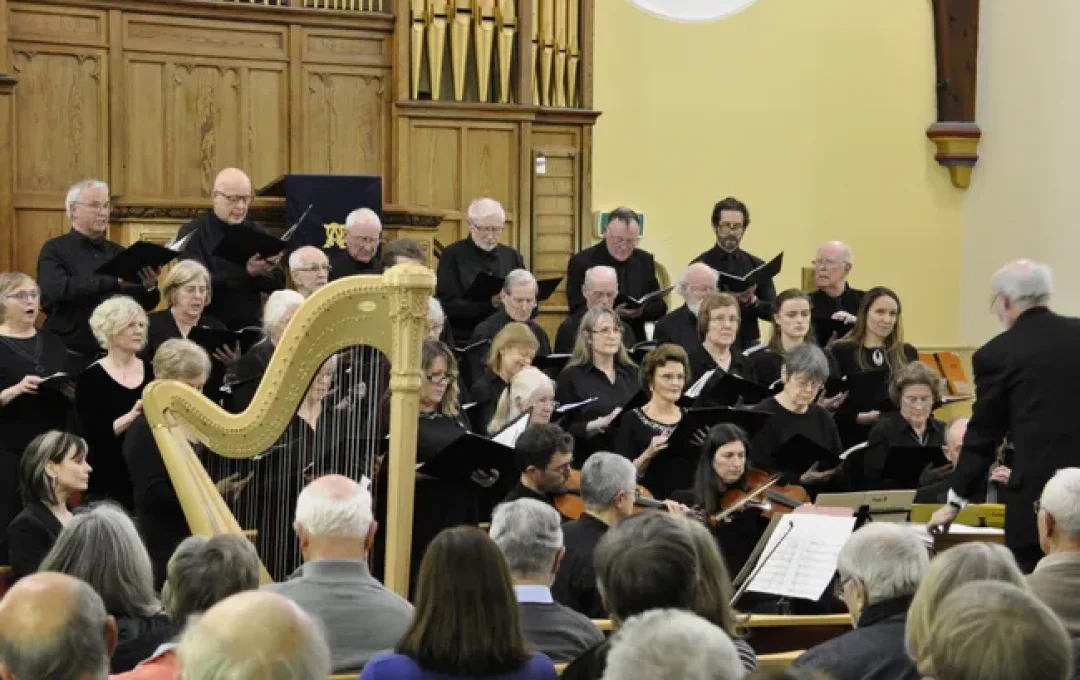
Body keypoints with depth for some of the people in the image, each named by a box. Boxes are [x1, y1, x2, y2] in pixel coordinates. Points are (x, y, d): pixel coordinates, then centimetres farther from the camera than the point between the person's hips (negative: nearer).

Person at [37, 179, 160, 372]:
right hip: (68, 357, -4)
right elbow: (55, 289, -22)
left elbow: (145, 305, 10)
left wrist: (149, 287, -13)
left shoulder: (119, 253, 10)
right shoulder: (55, 250, -3)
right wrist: (114, 282, -27)